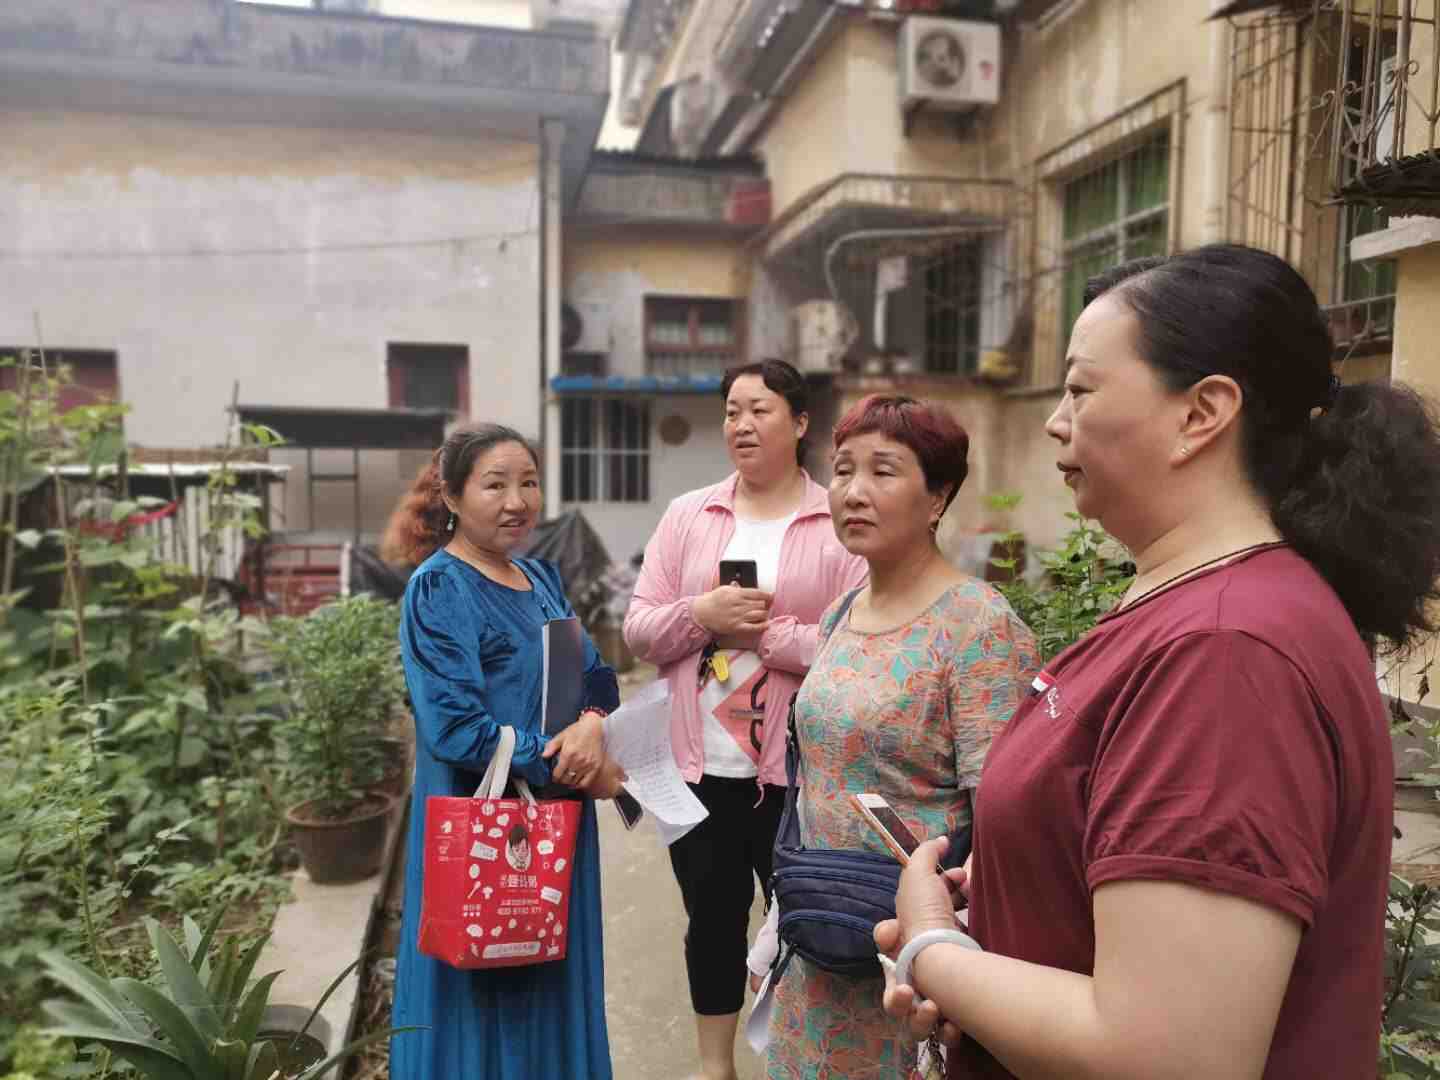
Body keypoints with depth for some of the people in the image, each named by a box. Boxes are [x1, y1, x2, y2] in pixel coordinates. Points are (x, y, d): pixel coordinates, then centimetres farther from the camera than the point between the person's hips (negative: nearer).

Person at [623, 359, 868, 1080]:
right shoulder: (686, 515, 6)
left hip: (795, 769, -3)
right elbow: (639, 632, 2)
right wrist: (702, 614, -15)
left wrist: (768, 632, -17)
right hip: (699, 765, 3)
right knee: (711, 916, 18)